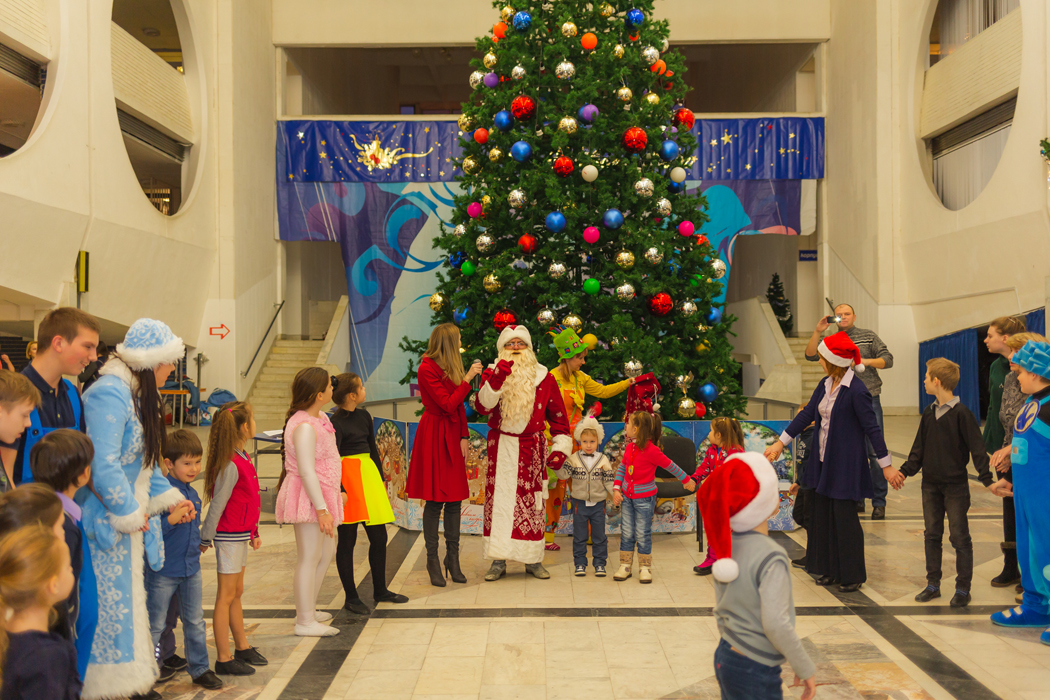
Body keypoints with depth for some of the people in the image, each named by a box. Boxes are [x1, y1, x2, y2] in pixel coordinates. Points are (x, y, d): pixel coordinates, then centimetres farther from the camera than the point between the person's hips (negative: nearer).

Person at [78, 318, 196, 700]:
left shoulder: (137, 394, 12)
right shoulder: (109, 395, -21)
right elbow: (103, 466, -26)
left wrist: (169, 497, 11)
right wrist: (129, 513, -16)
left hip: (129, 520, 10)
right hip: (106, 522, -10)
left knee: (130, 601, 17)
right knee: (108, 604, -3)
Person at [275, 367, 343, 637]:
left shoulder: (319, 419, 10)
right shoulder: (304, 427, -22)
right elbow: (306, 471, -24)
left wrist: (336, 494, 23)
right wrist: (322, 509, -24)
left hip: (322, 495, 11)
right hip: (308, 497, -11)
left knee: (326, 552, 20)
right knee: (309, 559, -2)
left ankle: (308, 608, 33)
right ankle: (305, 622, 8)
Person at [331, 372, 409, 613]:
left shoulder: (364, 416, 11)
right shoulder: (336, 423, -12)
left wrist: (380, 479, 21)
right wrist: (339, 490, -22)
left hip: (368, 476, 8)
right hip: (348, 478, -8)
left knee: (379, 537, 11)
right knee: (347, 541, 2)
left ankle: (380, 591, 26)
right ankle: (351, 598, 12)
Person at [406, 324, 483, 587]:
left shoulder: (452, 367, 13)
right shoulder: (427, 369, -13)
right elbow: (448, 404, -19)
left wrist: (464, 437, 7)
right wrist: (467, 378, -14)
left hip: (453, 436, 8)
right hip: (434, 436, -8)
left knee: (454, 498, 8)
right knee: (435, 500, -4)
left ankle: (453, 558, 15)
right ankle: (432, 560, 6)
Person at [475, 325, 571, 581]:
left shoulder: (543, 377, 5)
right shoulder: (492, 373, 4)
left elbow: (557, 415, 9)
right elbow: (482, 406, -12)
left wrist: (560, 447, 0)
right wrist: (496, 380, -25)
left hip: (531, 449, 1)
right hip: (501, 447, 0)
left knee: (531, 501, 3)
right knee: (498, 499, -3)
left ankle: (532, 559, 11)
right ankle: (499, 560, 3)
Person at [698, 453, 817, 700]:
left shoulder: (726, 547, 2)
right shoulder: (770, 558, -22)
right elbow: (776, 624, -26)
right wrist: (805, 668, -15)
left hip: (724, 657, 8)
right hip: (756, 671, -8)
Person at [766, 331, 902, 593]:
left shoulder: (857, 391, -18)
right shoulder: (825, 385, 6)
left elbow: (872, 428, -17)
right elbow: (807, 414, 12)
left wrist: (886, 466, -15)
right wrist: (780, 443, 13)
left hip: (846, 464, -8)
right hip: (823, 462, 8)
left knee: (845, 517, 0)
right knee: (823, 515, 13)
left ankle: (852, 576, 14)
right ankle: (831, 570, 26)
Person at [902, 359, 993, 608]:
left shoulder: (961, 414, -13)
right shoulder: (928, 413, 6)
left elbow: (977, 447, -12)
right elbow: (919, 448, 12)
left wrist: (986, 478, -18)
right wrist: (905, 471, 4)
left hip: (955, 485, -6)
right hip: (931, 485, 6)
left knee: (959, 537, -1)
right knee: (932, 534, 10)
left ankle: (963, 588, 7)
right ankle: (933, 584, 19)